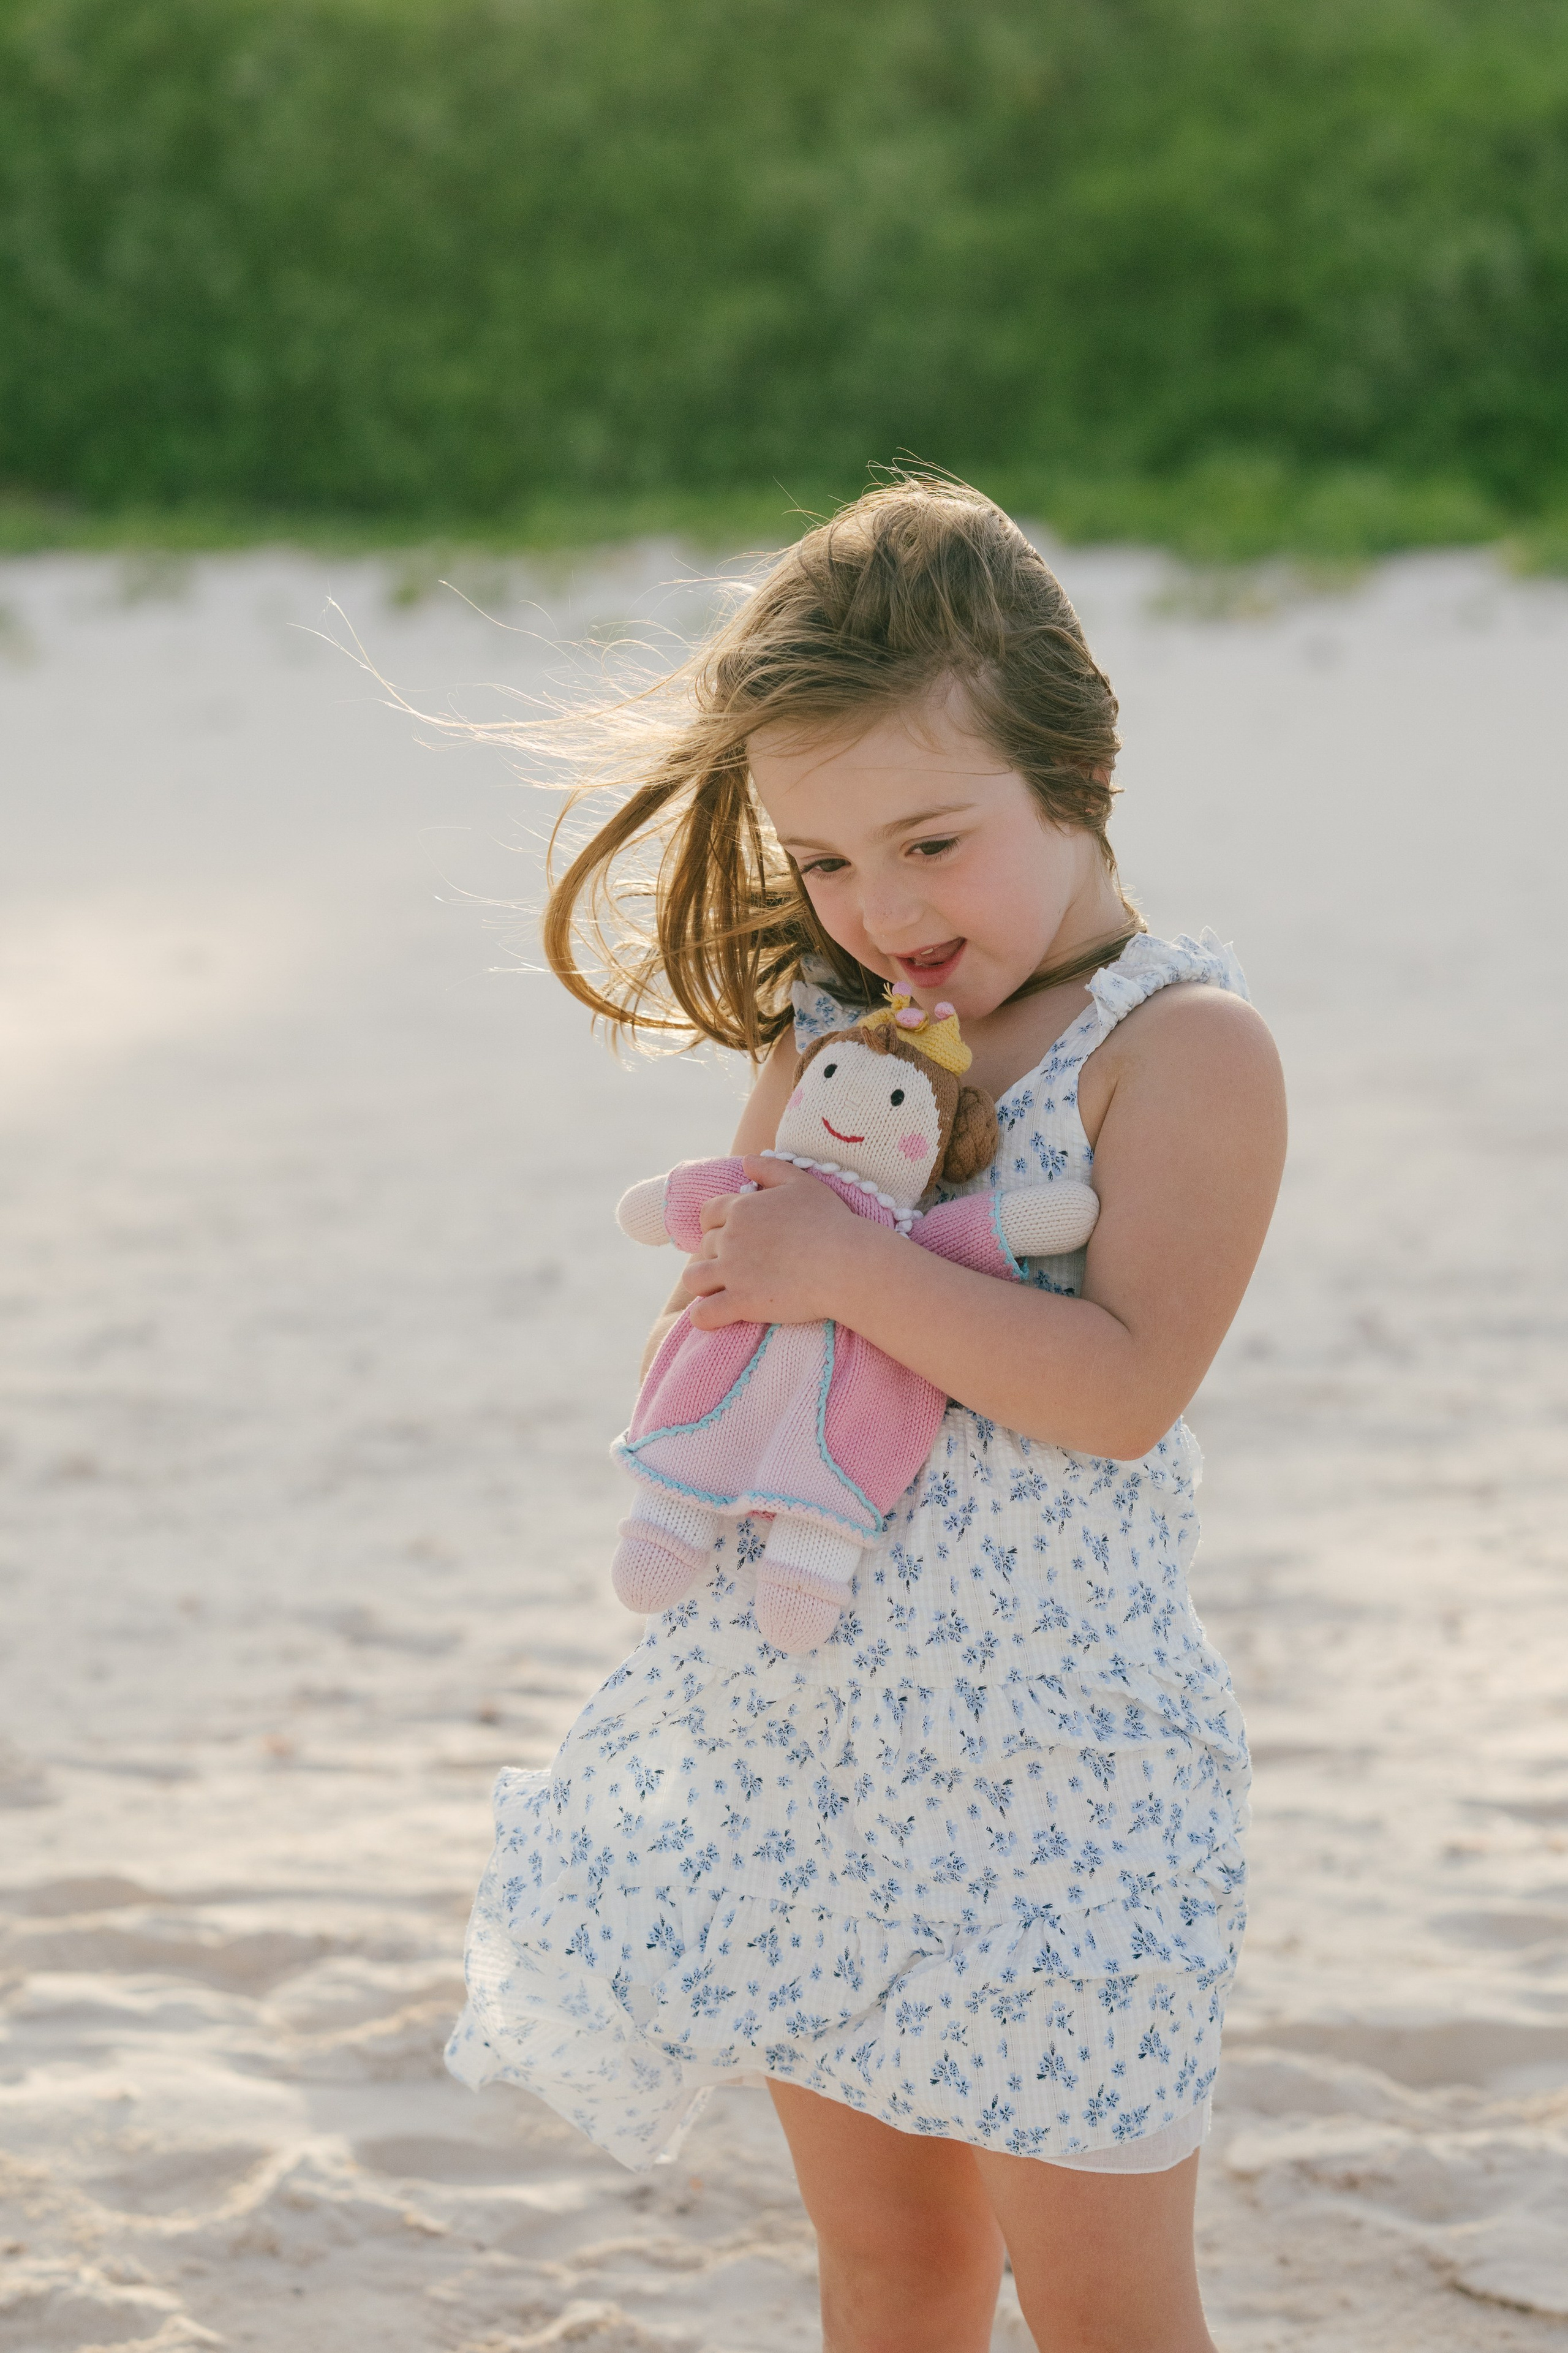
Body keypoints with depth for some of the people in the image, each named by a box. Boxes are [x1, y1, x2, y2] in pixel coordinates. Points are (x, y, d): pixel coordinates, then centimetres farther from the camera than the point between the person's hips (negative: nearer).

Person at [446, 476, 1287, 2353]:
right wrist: (718, 1330, -8)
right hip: (798, 1737, 6)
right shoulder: (826, 1033, 9)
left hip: (1053, 1763, -6)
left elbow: (1125, 1384, -22)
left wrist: (851, 1267, -23)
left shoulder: (1186, 1047, -12)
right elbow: (721, 1321, 15)